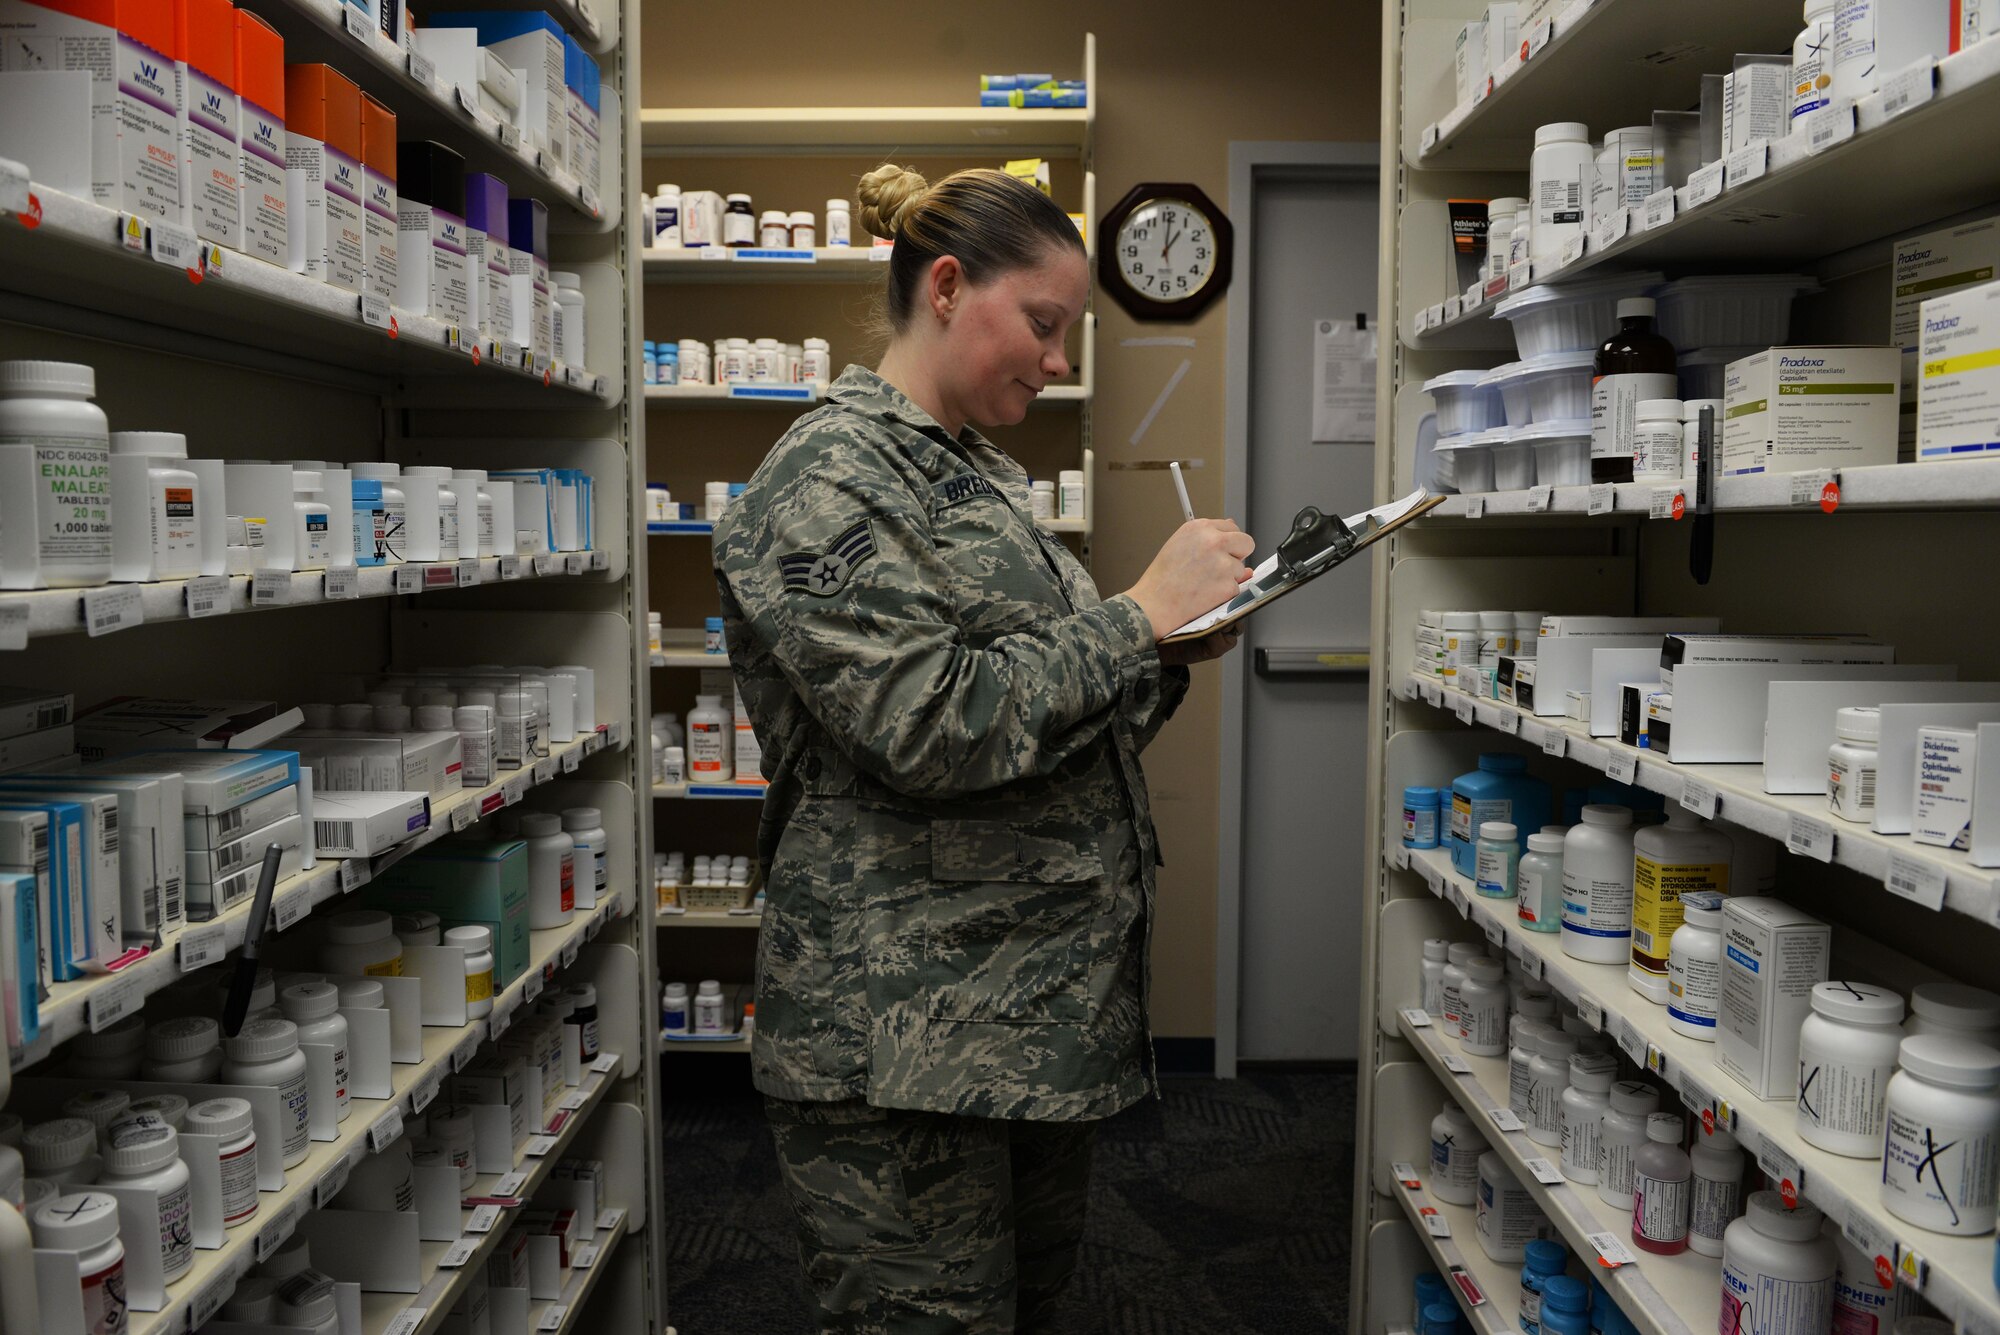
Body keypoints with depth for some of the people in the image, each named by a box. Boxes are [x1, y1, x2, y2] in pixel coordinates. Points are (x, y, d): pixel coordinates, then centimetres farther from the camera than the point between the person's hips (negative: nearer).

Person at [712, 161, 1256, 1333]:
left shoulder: (982, 476, 16)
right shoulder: (830, 477, -12)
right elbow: (934, 727, -23)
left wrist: (1171, 656, 2)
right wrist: (1142, 615, -17)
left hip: (1042, 1011, 9)